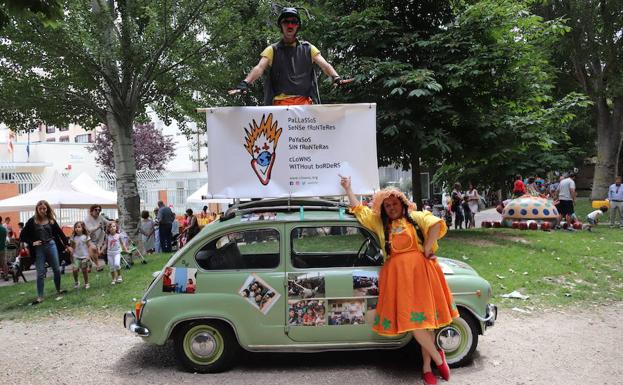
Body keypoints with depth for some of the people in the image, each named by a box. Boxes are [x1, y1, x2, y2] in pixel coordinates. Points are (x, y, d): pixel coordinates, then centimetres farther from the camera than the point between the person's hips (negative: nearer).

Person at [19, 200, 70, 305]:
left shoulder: (51, 220, 2)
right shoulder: (32, 221, -5)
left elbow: (60, 233, 10)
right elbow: (22, 236, -1)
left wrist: (67, 245, 11)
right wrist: (32, 243, -12)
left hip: (51, 246, 2)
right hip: (39, 249, -2)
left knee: (57, 269, 9)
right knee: (40, 273, 0)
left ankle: (58, 290, 28)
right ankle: (40, 297, 7)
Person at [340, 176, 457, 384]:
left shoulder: (416, 217, 9)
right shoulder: (379, 222, 18)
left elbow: (436, 224, -7)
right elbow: (358, 209, 24)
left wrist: (427, 249, -10)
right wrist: (348, 188, 30)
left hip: (420, 271, -1)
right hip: (397, 274, 2)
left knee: (424, 318, 3)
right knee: (411, 320, -8)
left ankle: (427, 366, 17)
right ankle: (438, 358, 10)